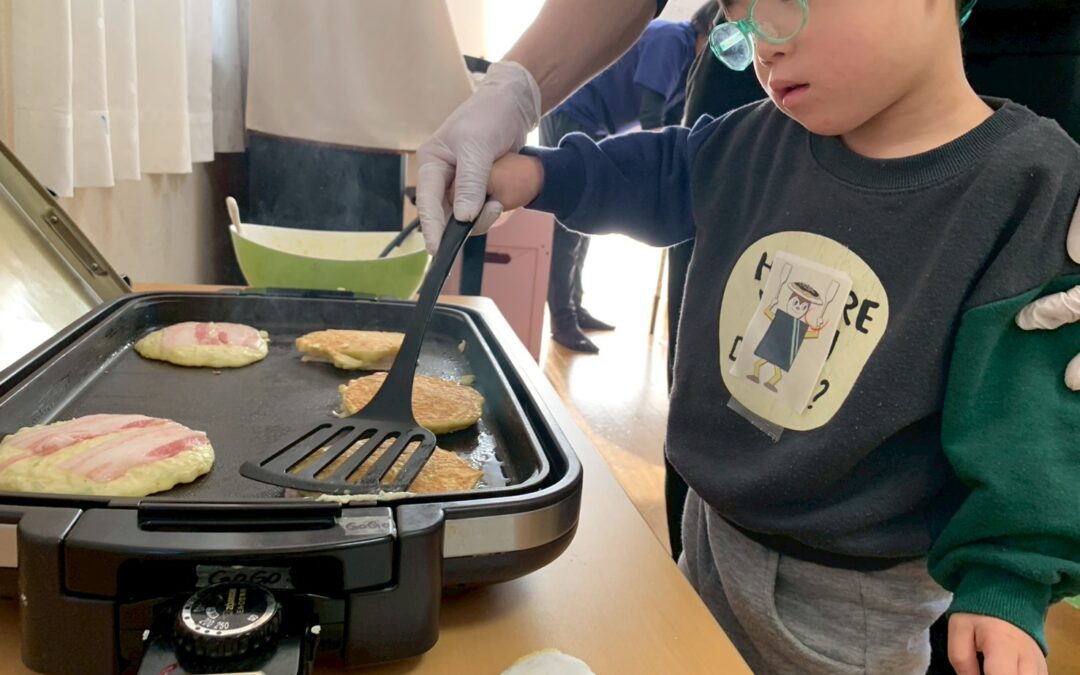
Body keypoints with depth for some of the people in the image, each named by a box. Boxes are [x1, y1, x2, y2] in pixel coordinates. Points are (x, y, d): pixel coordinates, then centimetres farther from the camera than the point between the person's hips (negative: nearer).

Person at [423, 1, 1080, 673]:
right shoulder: (756, 143, -5)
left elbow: (1023, 416, -19)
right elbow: (654, 175, 13)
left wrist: (1006, 585, -25)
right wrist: (538, 174, 0)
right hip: (709, 531, 6)